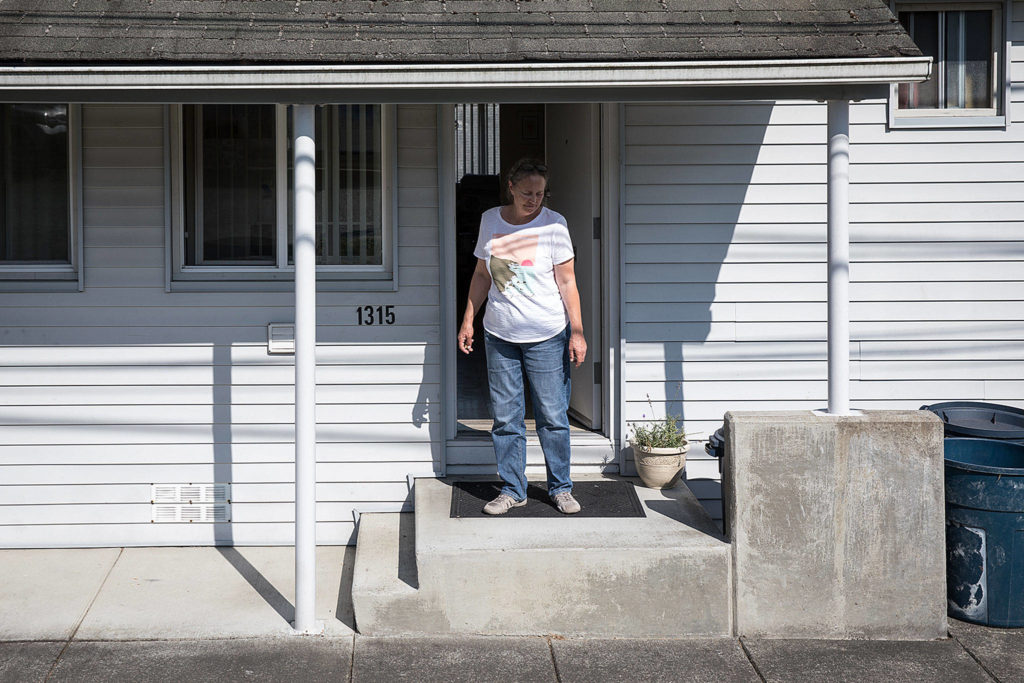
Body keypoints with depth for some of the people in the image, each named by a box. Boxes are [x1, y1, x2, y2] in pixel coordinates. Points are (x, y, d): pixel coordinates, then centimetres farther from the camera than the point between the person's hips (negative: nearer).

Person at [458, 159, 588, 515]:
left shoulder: (553, 224, -5)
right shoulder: (490, 221, 5)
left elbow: (567, 281, -4)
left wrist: (577, 332, -8)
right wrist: (468, 319, 13)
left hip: (547, 337, -3)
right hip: (500, 337, 3)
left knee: (553, 417, 0)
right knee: (505, 417, 5)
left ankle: (561, 488, 15)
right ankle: (512, 490, 16)